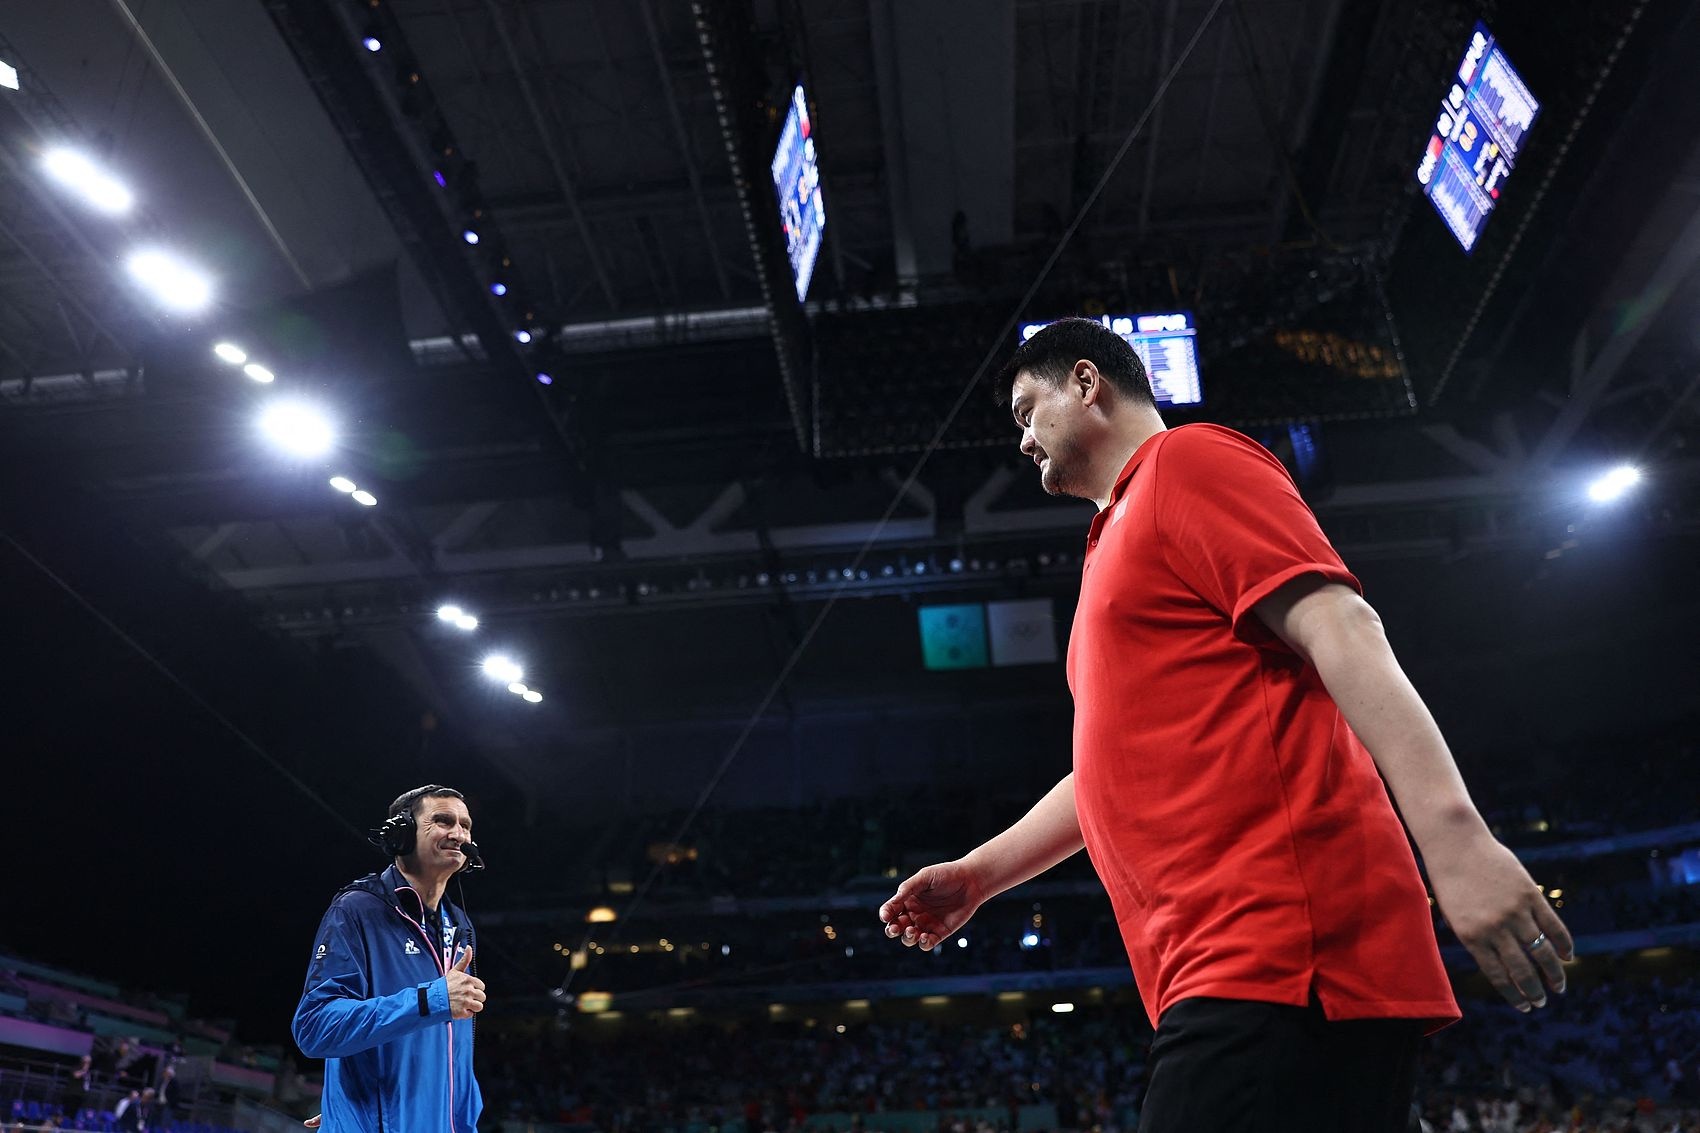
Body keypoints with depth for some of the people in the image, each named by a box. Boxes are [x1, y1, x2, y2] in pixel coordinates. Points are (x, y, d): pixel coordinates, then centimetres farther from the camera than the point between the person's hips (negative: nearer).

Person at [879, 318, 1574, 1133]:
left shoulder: (1186, 459, 2)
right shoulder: (1121, 541, 29)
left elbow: (1338, 625, -13)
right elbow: (1121, 767, 31)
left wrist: (1452, 834, -24)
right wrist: (977, 875, 27)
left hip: (1282, 952, -9)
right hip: (1221, 968, 9)